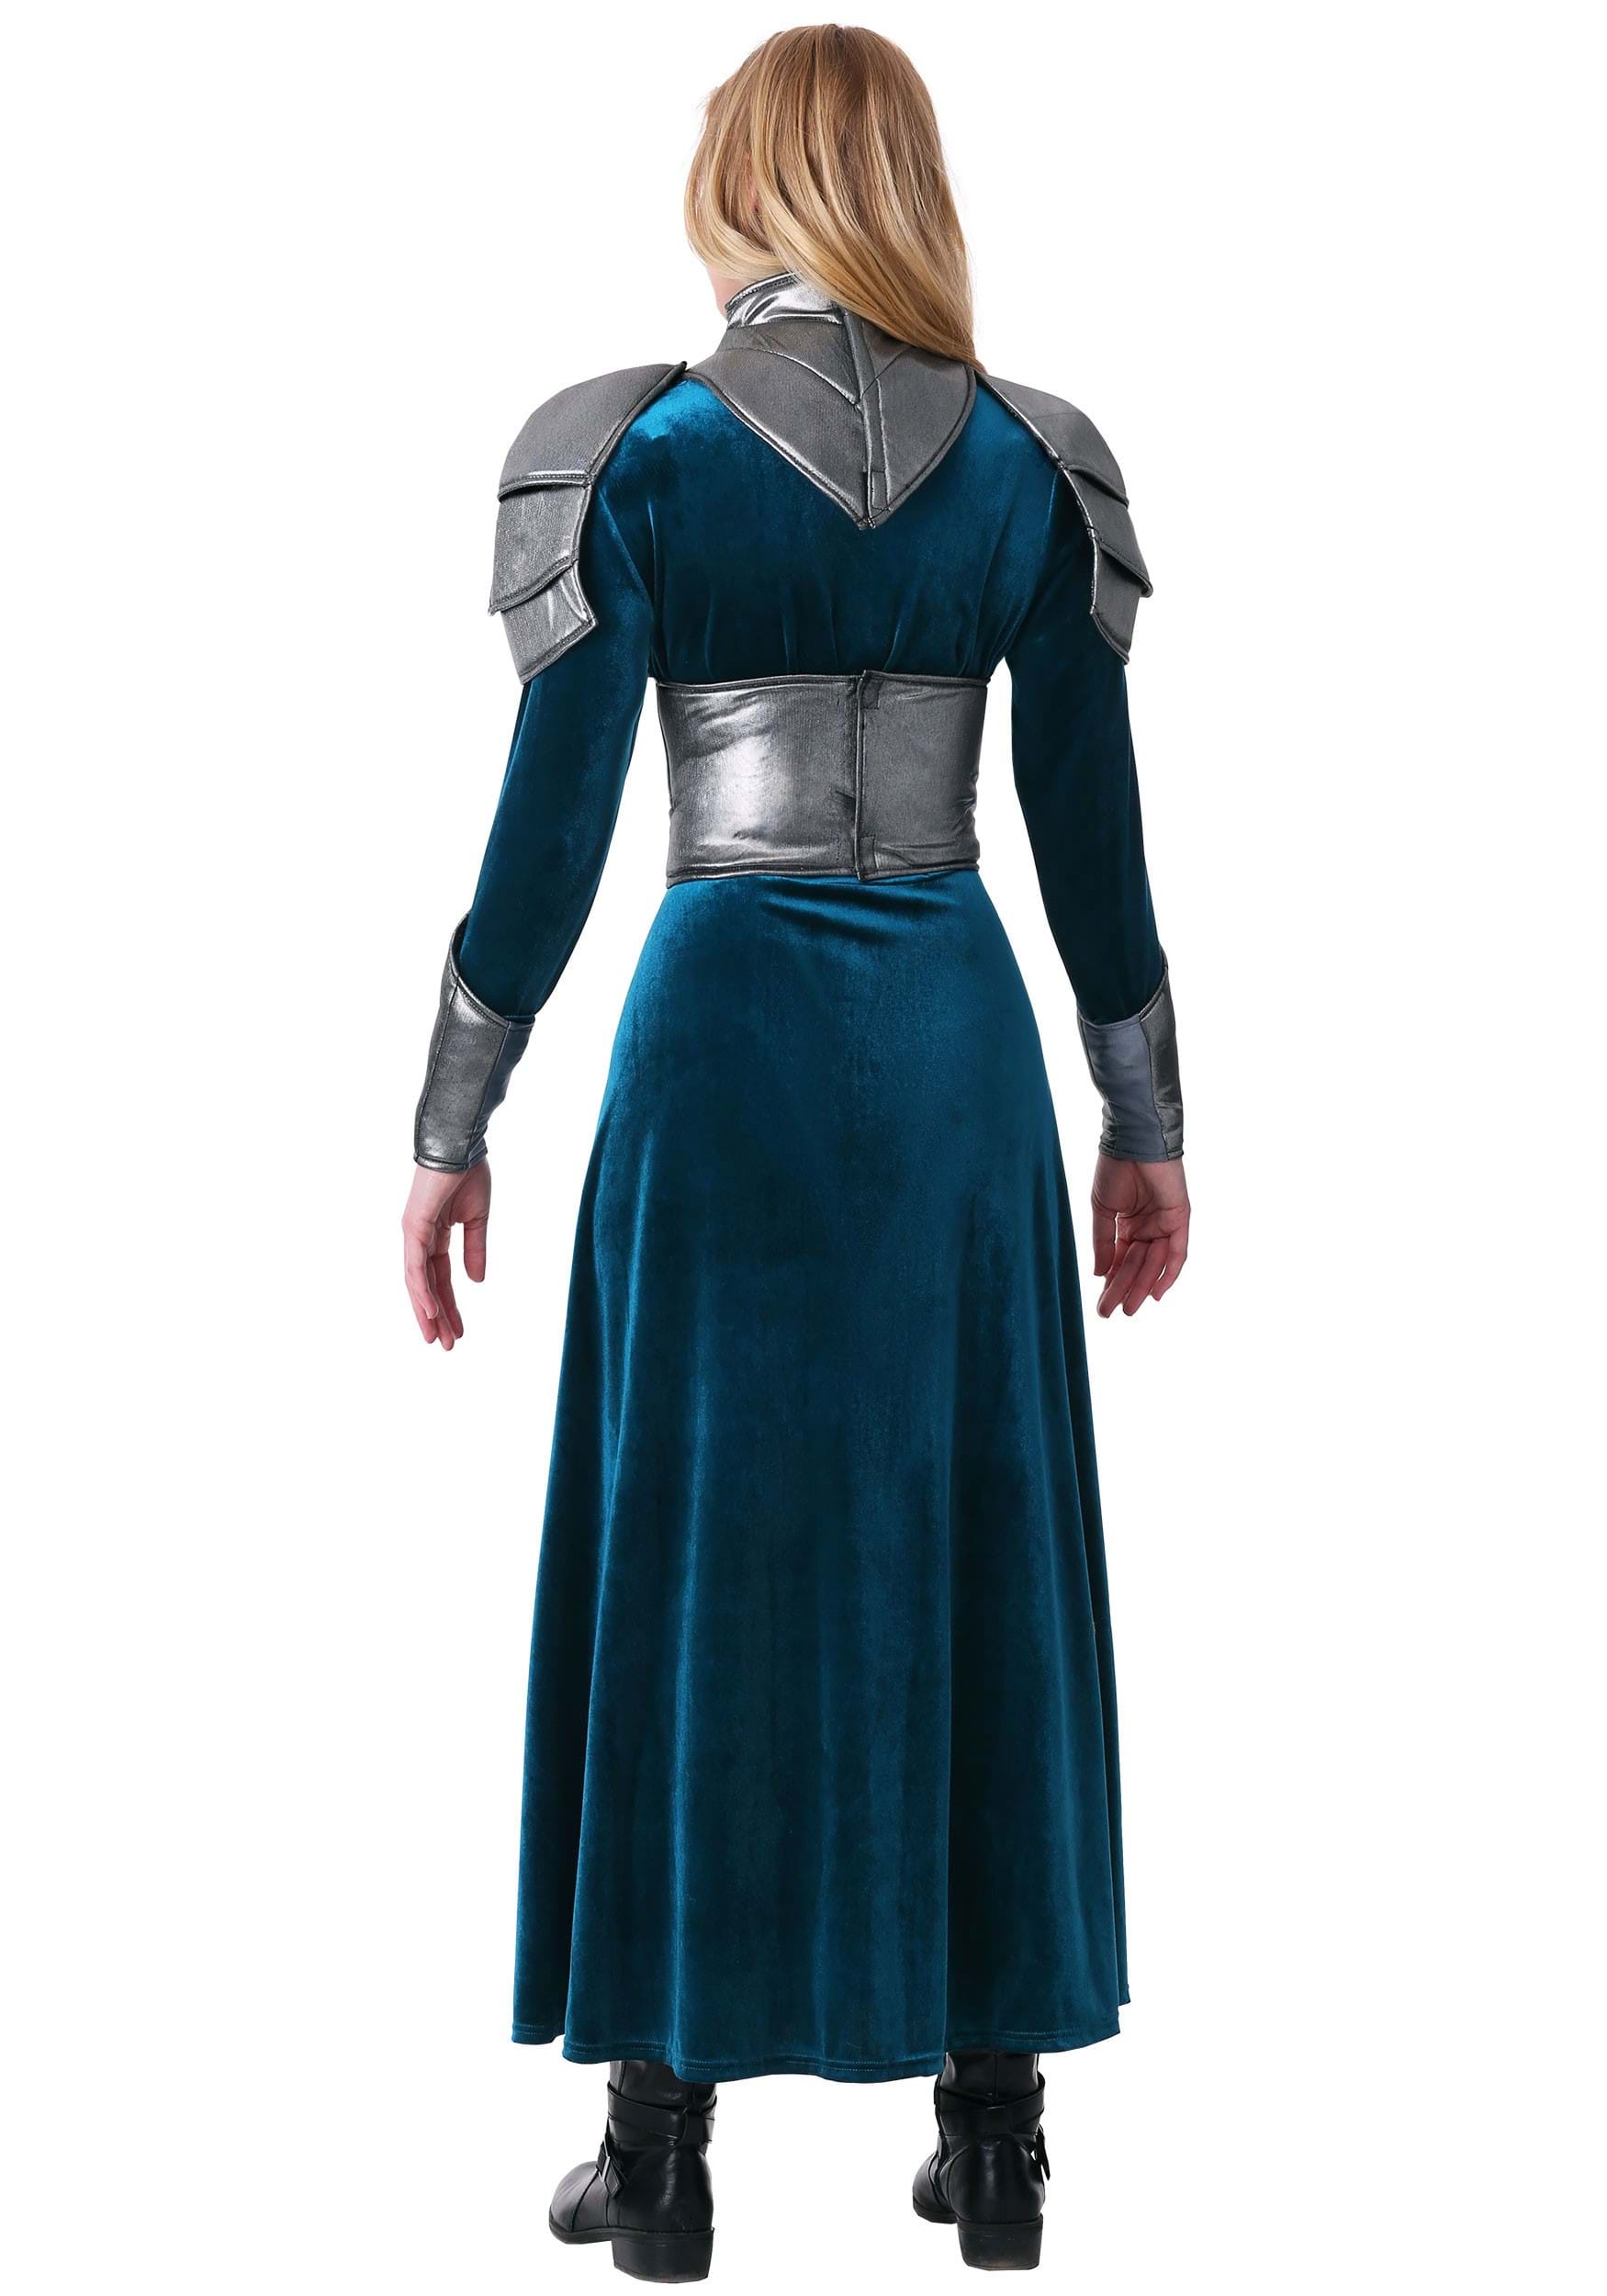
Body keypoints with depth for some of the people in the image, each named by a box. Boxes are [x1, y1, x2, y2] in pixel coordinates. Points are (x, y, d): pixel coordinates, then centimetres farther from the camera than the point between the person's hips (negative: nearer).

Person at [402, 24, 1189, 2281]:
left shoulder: (639, 459, -7)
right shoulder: (1033, 461, 3)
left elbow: (547, 834, -8)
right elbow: (1096, 828, 5)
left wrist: (450, 1131, 0)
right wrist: (1146, 1127, 14)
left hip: (728, 1020, -3)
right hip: (960, 1027, 3)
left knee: (696, 1556, 4)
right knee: (973, 1553, 10)